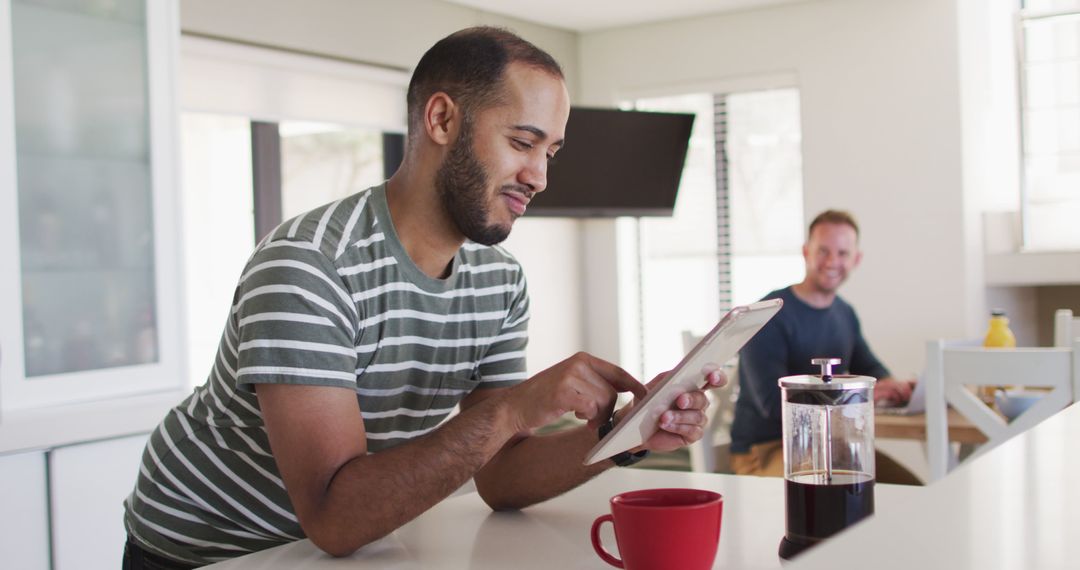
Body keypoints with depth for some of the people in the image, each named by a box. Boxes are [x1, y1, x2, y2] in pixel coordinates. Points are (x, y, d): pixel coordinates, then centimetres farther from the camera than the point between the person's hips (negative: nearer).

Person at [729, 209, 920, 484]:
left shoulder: (845, 314, 10)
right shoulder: (768, 317, -17)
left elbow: (868, 367, 22)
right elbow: (773, 403, -24)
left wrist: (890, 385, -5)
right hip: (765, 450, -8)